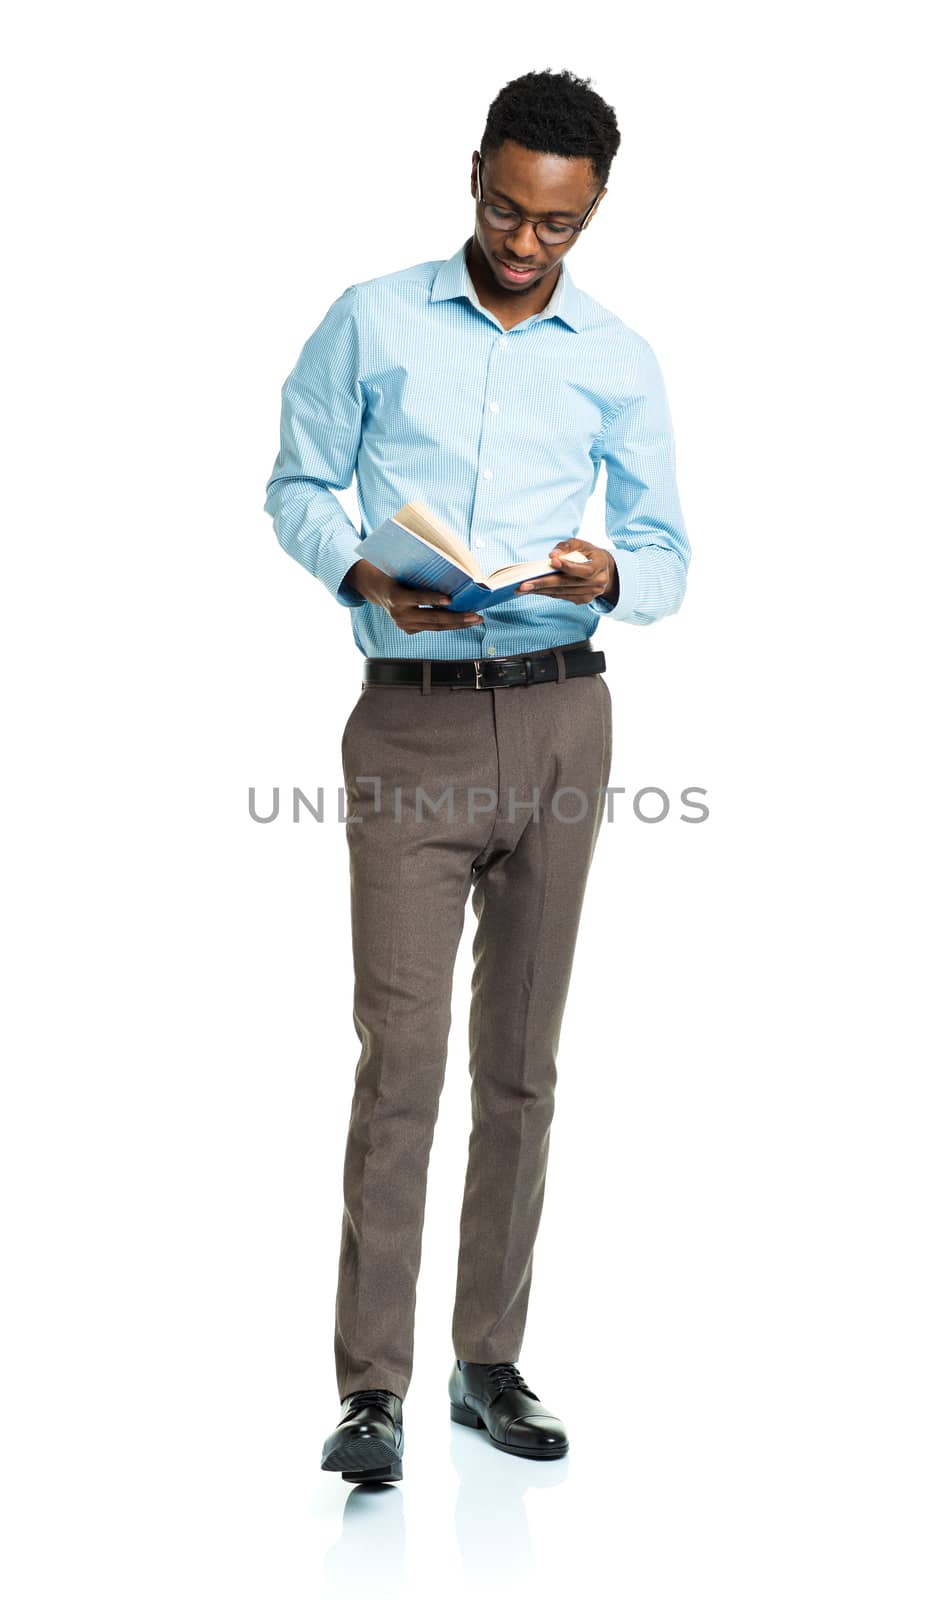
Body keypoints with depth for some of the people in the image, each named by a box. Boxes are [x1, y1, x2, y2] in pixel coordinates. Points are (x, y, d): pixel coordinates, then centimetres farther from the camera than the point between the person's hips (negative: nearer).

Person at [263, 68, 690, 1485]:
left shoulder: (619, 360, 8)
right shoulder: (372, 322, 4)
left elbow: (668, 553, 9)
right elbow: (297, 487, 7)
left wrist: (606, 579, -14)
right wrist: (368, 577, -13)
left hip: (556, 719, 2)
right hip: (410, 720, -2)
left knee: (522, 1058, 7)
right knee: (400, 1052, -8)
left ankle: (491, 1361, 18)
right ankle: (372, 1386, -2)